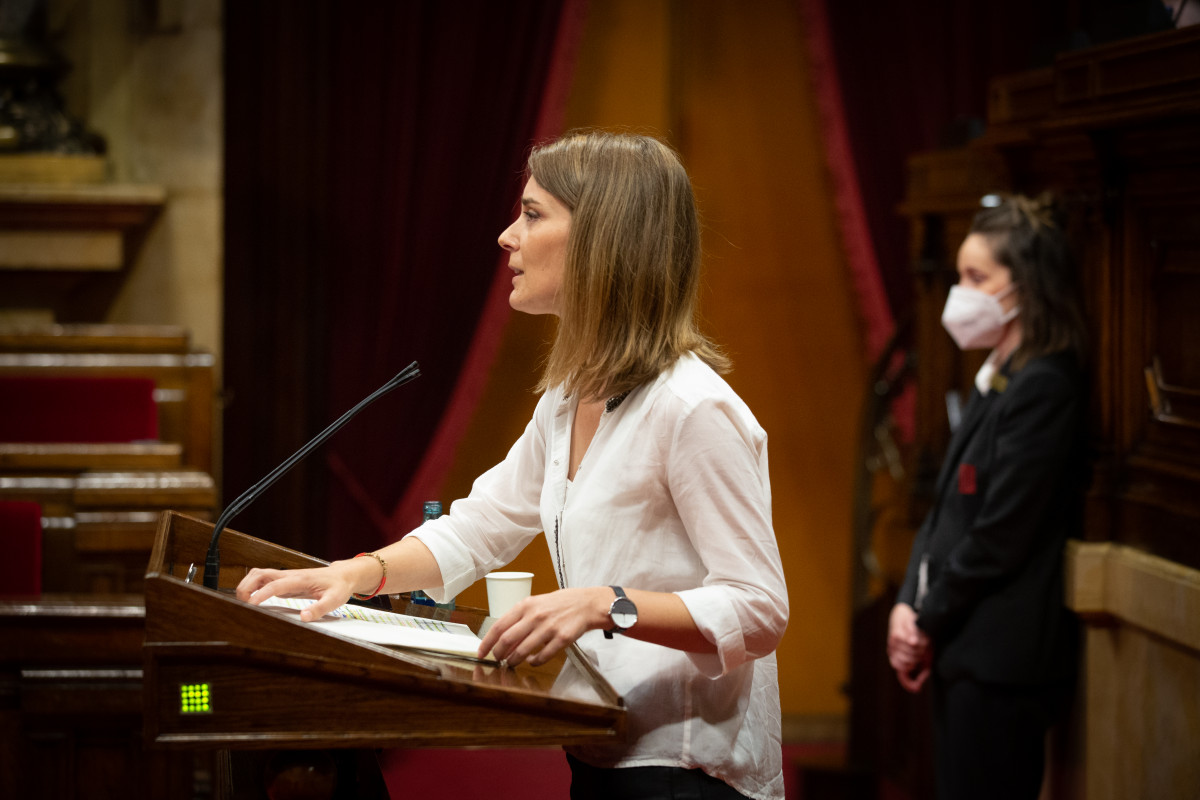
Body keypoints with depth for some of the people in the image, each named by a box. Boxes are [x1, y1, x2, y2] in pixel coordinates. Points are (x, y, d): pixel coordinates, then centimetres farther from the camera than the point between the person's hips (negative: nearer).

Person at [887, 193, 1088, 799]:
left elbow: (1001, 535, -17)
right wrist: (908, 605, 2)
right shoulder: (994, 381, 15)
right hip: (965, 653, 9)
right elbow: (946, 510, 16)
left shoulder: (1043, 386, -15)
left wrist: (928, 622, -8)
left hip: (1001, 658, -9)